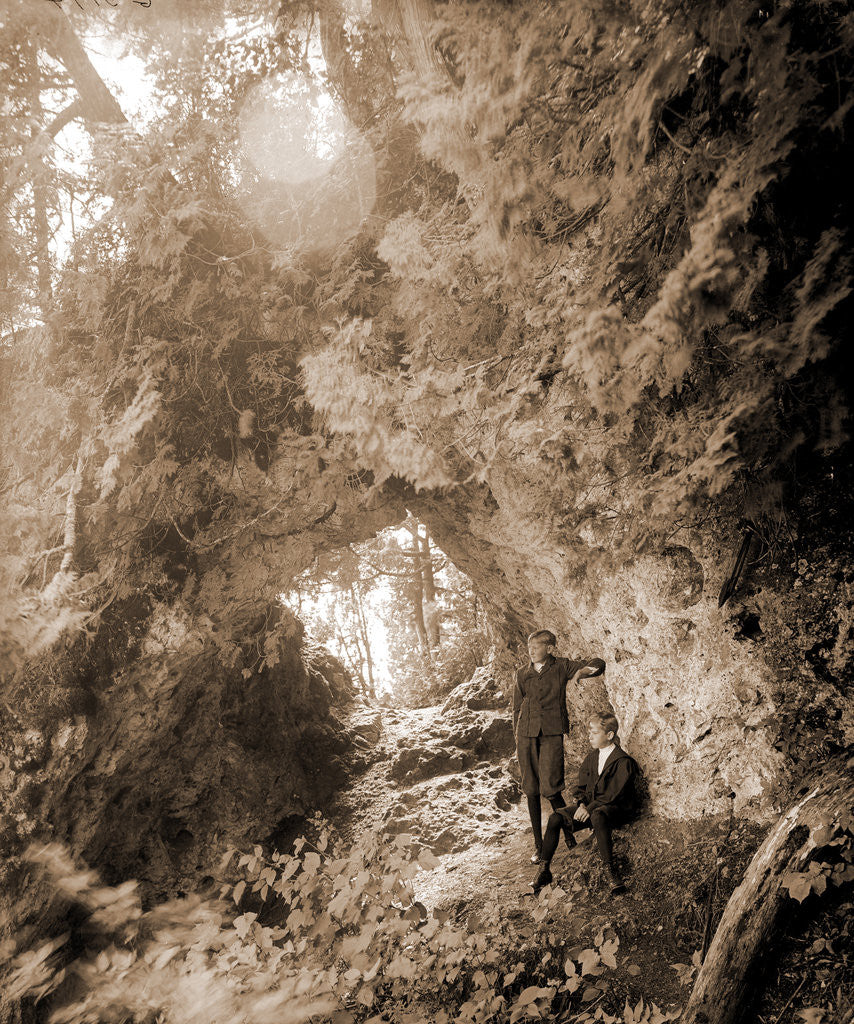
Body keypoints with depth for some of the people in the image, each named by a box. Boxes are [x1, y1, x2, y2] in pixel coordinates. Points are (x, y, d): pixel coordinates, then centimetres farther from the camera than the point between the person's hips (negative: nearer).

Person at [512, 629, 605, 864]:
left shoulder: (561, 667, 3)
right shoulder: (522, 674, 12)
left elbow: (598, 663, -1)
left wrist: (586, 670, -24)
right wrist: (518, 742, 13)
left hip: (552, 733, -3)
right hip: (527, 734, 3)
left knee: (550, 788, -12)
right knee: (531, 791, 4)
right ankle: (538, 845, 15)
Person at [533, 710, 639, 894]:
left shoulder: (623, 762, -9)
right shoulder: (591, 757, 14)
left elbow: (614, 794, -16)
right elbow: (581, 786, 15)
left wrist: (590, 809, -21)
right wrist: (581, 804, -6)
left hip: (616, 808, -6)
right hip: (589, 806, 7)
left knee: (597, 816, -42)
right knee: (555, 818, -17)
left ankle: (610, 869, -36)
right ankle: (545, 869, -9)